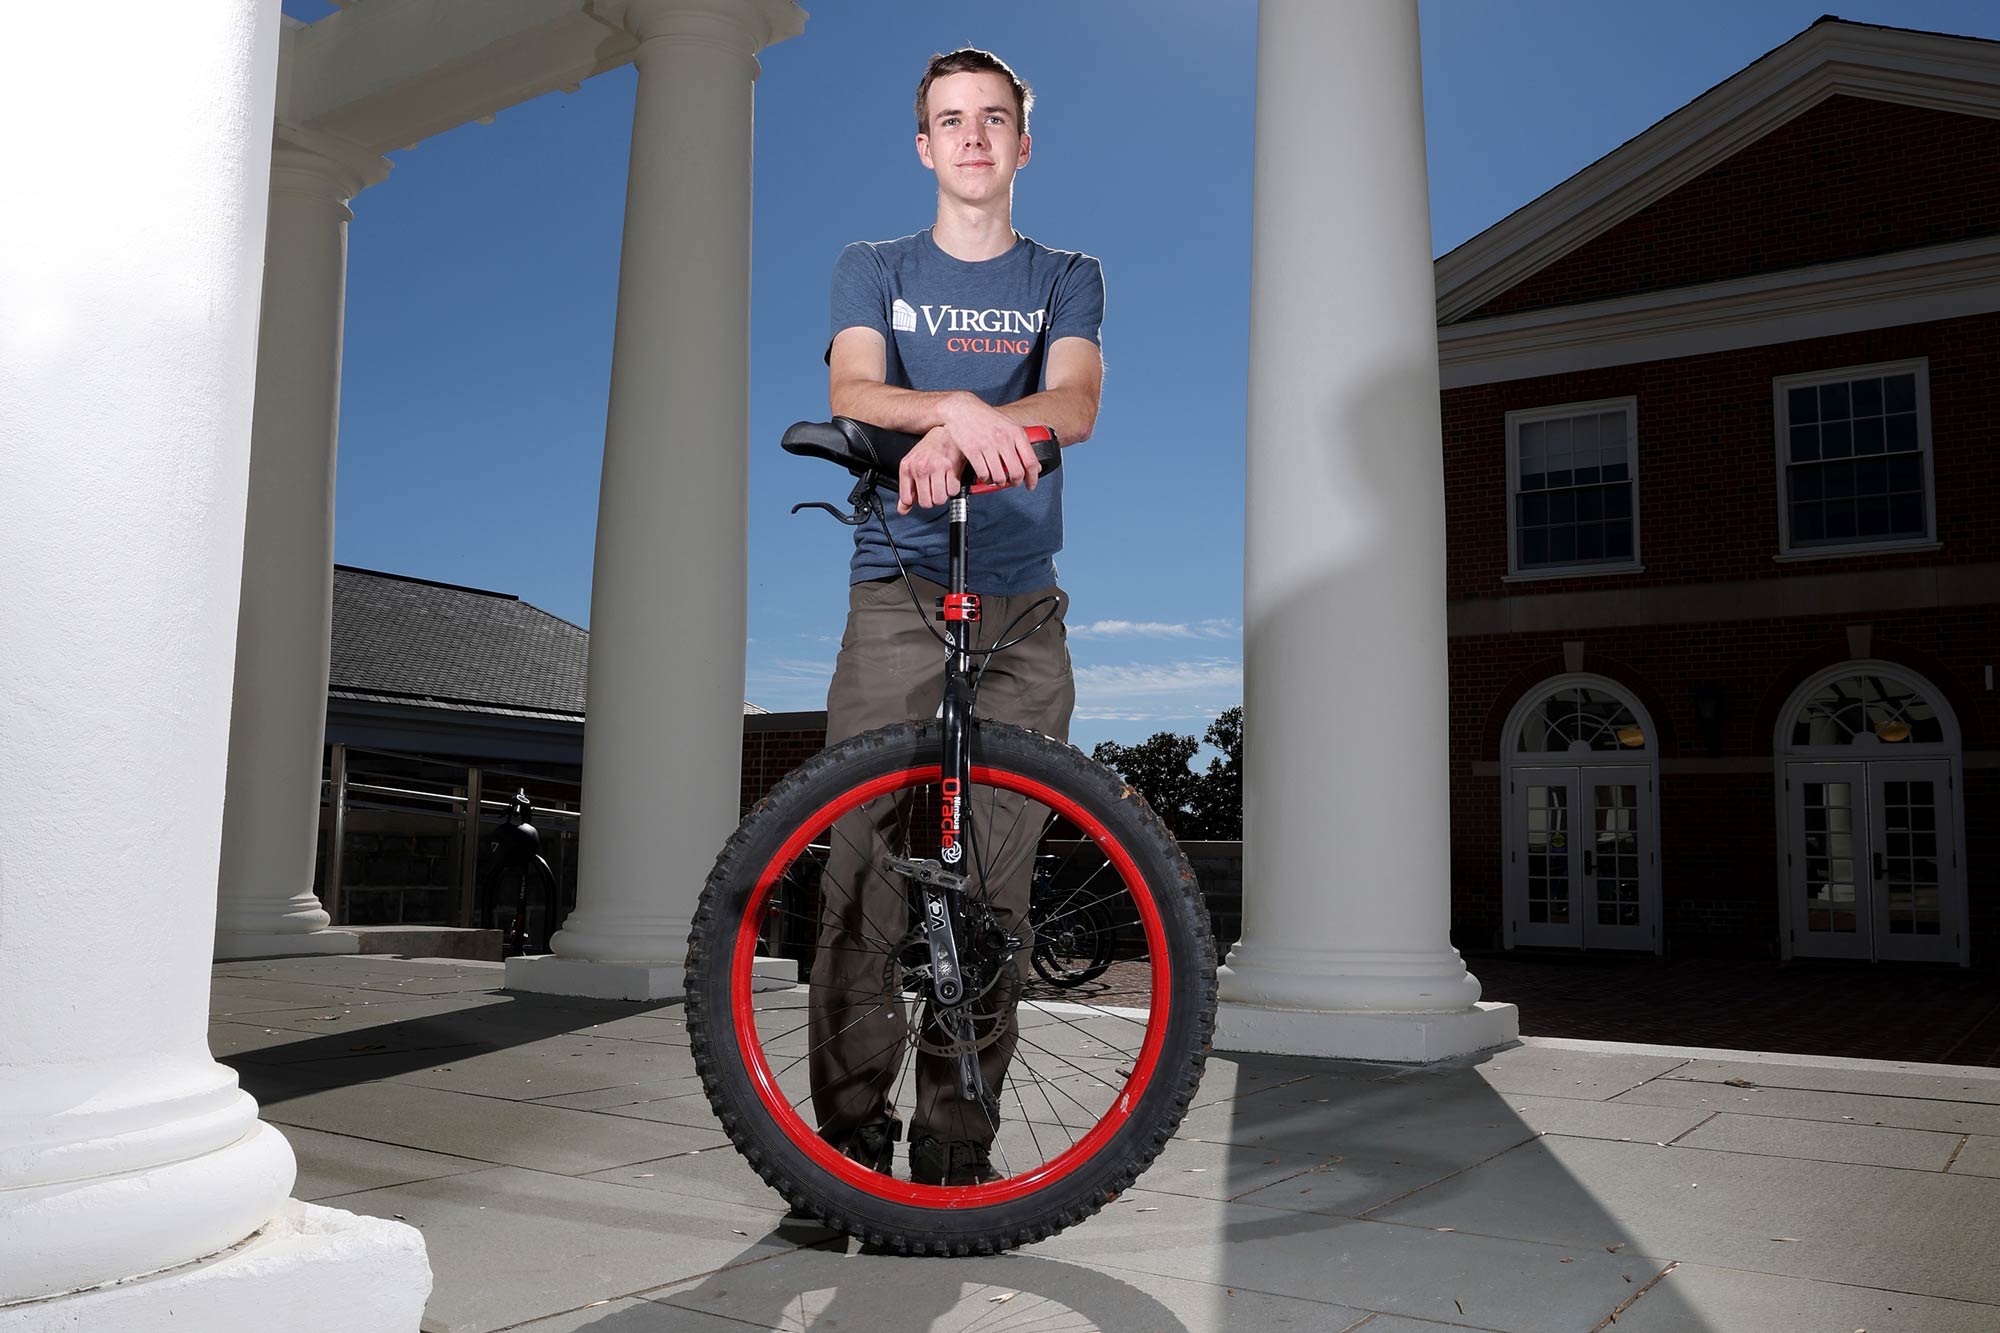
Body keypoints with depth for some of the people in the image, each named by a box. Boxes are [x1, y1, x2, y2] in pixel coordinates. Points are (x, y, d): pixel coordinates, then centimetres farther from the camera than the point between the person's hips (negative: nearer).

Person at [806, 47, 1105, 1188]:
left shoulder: (1066, 278, 16)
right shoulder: (874, 270, 16)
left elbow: (1076, 402, -5)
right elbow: (853, 391, -5)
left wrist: (961, 435, -25)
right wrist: (960, 409, -27)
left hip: (1021, 602, 1)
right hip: (895, 592, 0)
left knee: (996, 873, -4)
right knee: (865, 860, -8)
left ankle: (957, 1144, 4)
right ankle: (852, 1133, 1)